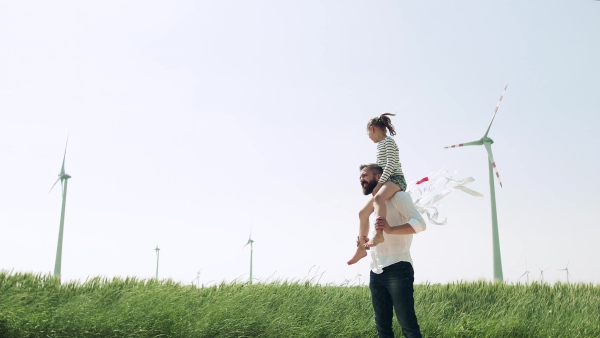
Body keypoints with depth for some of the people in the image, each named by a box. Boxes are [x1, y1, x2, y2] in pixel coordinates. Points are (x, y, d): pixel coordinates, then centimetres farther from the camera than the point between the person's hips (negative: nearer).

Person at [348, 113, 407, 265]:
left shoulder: (388, 141, -4)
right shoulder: (380, 145, 24)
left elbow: (391, 164, -17)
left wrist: (379, 183, -23)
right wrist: (378, 184, 15)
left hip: (395, 179, -10)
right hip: (385, 183, 10)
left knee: (378, 198, -42)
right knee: (363, 213, 10)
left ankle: (379, 234, -60)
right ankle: (361, 248, 16)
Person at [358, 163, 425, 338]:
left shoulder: (397, 196, -1)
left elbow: (420, 223, -14)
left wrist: (390, 229, -30)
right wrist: (365, 243, 7)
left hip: (397, 270, -8)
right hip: (376, 273, 8)